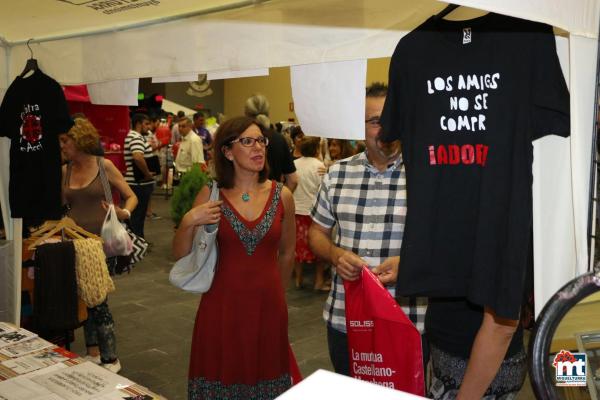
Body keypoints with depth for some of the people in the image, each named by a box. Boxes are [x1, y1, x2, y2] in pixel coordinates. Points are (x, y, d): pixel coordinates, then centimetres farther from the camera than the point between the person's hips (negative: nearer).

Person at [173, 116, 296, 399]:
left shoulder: (281, 195, -2)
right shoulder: (210, 194, -5)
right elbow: (180, 254, -1)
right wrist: (189, 222, -18)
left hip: (268, 306, 1)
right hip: (222, 305, -1)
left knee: (265, 377, 12)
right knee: (220, 377, 9)